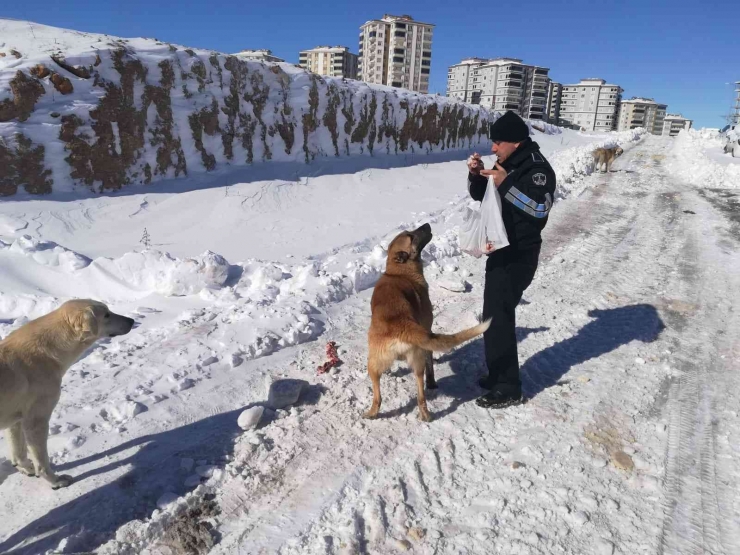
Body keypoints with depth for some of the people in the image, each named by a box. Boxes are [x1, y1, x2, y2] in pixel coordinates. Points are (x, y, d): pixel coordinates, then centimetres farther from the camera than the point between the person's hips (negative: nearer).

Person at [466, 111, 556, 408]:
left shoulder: (538, 168, -16)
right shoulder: (507, 163, 12)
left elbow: (540, 208, -30)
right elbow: (479, 195, 17)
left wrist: (506, 184, -32)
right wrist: (476, 174, -2)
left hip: (519, 256, -10)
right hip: (501, 251, 10)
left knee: (497, 318, -9)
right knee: (497, 314, 16)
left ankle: (509, 389, 4)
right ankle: (499, 375, 30)